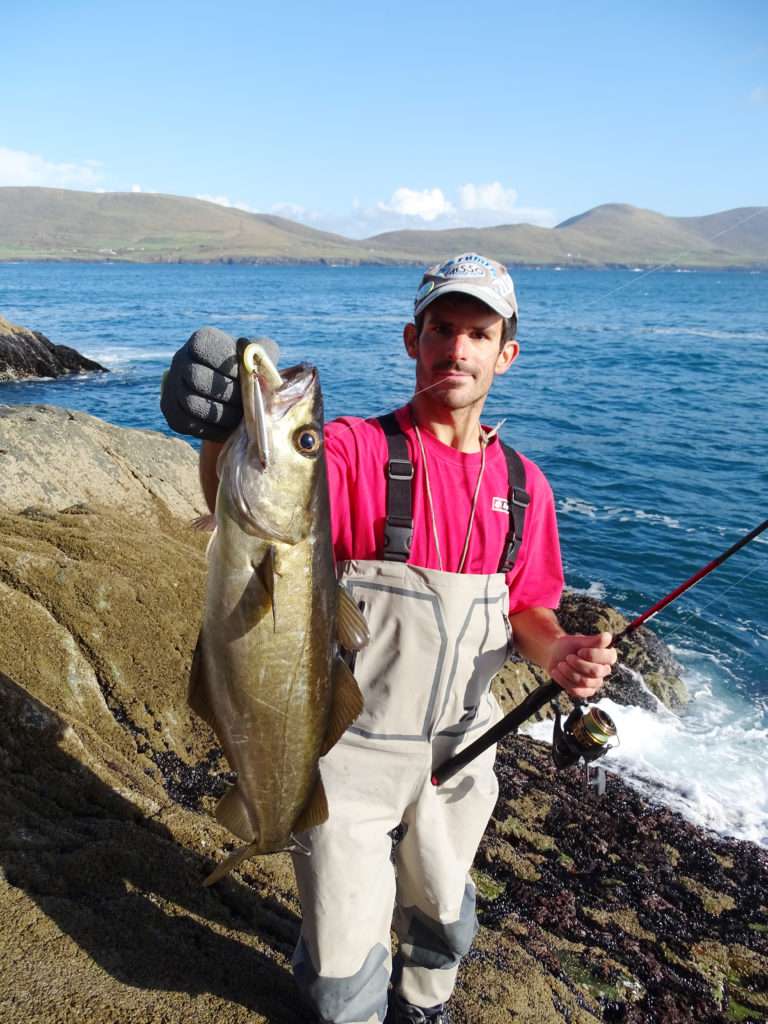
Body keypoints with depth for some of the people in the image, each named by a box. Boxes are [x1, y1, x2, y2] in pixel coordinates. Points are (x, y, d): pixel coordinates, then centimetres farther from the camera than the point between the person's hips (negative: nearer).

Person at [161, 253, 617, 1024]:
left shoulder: (522, 485, -2)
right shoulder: (356, 452, -17)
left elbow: (528, 608, 7)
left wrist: (558, 653, -14)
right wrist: (221, 436, -55)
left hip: (457, 756, 4)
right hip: (350, 754, -4)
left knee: (443, 916, 29)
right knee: (344, 959, 14)